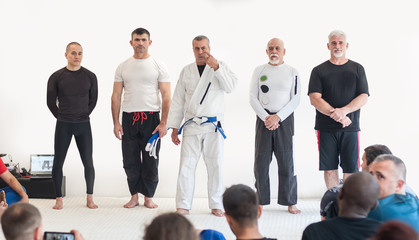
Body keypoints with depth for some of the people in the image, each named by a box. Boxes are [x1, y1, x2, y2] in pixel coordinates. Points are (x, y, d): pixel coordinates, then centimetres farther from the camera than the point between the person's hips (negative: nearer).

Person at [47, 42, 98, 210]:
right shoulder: (56, 77, -1)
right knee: (58, 162, 0)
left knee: (88, 163, 1)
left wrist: (83, 116, 9)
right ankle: (59, 198, 10)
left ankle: (90, 198, 13)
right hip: (63, 125, -1)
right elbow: (51, 101, 6)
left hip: (84, 125, 1)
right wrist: (62, 117, 5)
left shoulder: (90, 76, 3)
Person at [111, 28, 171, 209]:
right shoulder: (123, 67, 8)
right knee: (130, 161, 5)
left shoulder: (158, 66, 1)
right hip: (128, 119, 2)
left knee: (150, 162, 2)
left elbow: (166, 96, -2)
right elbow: (116, 96, 8)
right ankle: (134, 196, 18)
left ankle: (149, 197, 14)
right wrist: (116, 122, -1)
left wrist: (163, 123, -10)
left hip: (151, 118, -2)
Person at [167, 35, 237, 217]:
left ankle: (216, 205, 10)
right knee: (186, 165, -3)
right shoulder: (186, 71, 12)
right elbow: (178, 101, 13)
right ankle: (183, 206, 2)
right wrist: (174, 127, 9)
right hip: (191, 126, 1)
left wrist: (216, 67, -19)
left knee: (215, 166, 1)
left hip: (213, 126, -1)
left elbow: (230, 86, -11)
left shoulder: (220, 67, 7)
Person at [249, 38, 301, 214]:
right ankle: (260, 200, 10)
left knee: (286, 161, -2)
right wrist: (266, 118, -9)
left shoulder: (292, 72, 5)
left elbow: (295, 100, -1)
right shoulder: (259, 71, 8)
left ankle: (290, 202, 6)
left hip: (285, 118, -1)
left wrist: (278, 117, -12)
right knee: (261, 161, 1)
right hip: (264, 119, 1)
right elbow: (253, 98, 3)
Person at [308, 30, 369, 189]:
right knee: (330, 168, 1)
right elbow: (314, 99, -3)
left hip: (350, 128, 0)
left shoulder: (357, 69, 11)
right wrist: (335, 114, -16)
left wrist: (343, 111, -16)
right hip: (326, 128, 0)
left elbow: (363, 97, 1)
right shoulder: (319, 71, 8)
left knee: (350, 169, -3)